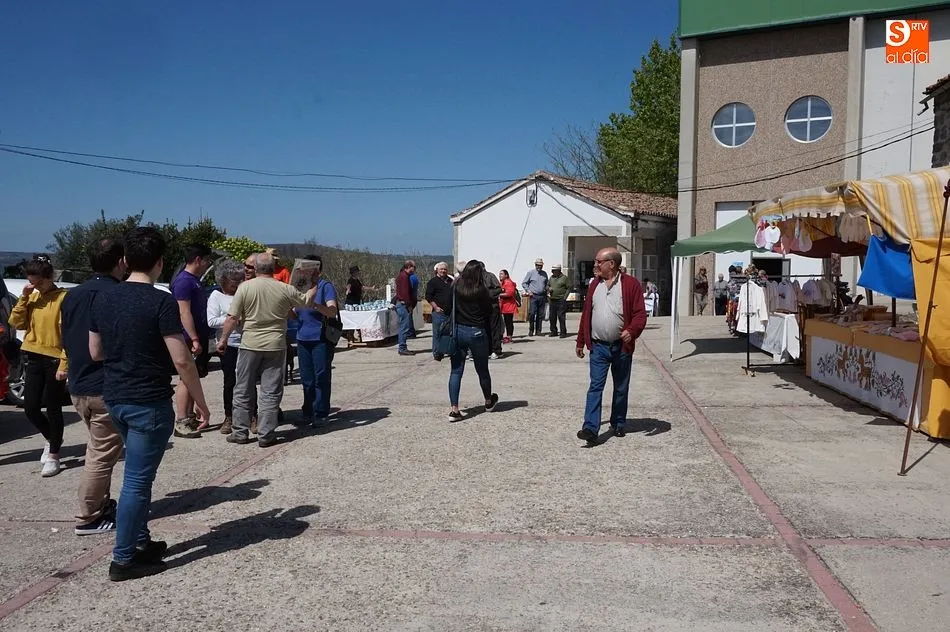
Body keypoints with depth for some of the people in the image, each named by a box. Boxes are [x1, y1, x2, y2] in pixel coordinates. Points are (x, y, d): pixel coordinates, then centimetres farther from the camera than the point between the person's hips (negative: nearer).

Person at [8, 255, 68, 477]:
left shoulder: (63, 298, -10)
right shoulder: (32, 297, 11)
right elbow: (16, 323, 5)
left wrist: (64, 364, -17)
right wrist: (23, 298, -5)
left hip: (54, 360, -6)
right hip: (33, 358, 6)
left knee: (53, 409, 2)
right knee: (30, 407, 6)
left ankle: (53, 455, 13)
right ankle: (51, 439, 32)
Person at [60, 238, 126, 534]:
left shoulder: (72, 296, 8)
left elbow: (66, 341, 14)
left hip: (78, 386, 8)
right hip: (108, 388, -8)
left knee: (98, 448, 21)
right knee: (102, 454, 1)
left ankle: (101, 504, 28)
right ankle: (88, 518, 7)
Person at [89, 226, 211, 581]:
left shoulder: (103, 299, 4)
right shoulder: (161, 303, -17)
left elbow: (96, 352, 13)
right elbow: (181, 360, -18)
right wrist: (201, 402, -8)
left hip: (115, 398, 7)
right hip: (149, 403, -7)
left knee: (138, 473, 21)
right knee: (137, 480, 1)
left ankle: (141, 542, 31)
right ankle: (124, 559, 9)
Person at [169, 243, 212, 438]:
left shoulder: (196, 280, 16)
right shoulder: (184, 281, -15)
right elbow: (185, 313, -20)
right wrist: (194, 339, -24)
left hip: (199, 337, 10)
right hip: (190, 339, -10)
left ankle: (190, 417, 21)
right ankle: (181, 423, -4)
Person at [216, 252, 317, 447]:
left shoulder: (245, 287, -7)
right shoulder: (285, 290, -4)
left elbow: (232, 318, -7)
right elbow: (304, 301, 13)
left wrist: (223, 339, 4)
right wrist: (314, 289, 32)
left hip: (249, 345, 0)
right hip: (275, 346, 0)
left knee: (243, 391, 12)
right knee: (270, 393, 6)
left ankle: (240, 432, 17)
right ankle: (266, 435, 8)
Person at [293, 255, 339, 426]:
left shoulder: (326, 286, -6)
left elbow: (333, 311, -20)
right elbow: (295, 315, 20)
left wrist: (315, 305, -37)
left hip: (321, 339, -6)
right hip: (303, 339, 6)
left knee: (321, 377, -2)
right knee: (307, 378, 11)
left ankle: (320, 414, 4)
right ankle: (308, 412, 20)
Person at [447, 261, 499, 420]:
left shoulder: (456, 286, -3)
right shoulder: (482, 290, -10)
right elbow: (488, 313, -3)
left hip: (458, 331, 2)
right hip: (477, 332, -2)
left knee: (456, 371, 4)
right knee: (482, 370, 16)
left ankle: (454, 410, -3)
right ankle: (489, 402, 36)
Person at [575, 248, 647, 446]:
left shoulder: (631, 284, -5)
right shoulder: (595, 285, 9)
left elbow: (640, 313, -8)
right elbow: (586, 314, 12)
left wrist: (632, 331, -27)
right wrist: (581, 342, 13)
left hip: (622, 347, -2)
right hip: (598, 346, 2)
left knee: (621, 389, 12)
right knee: (595, 387, -6)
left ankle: (618, 424, 27)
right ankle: (591, 429, -11)